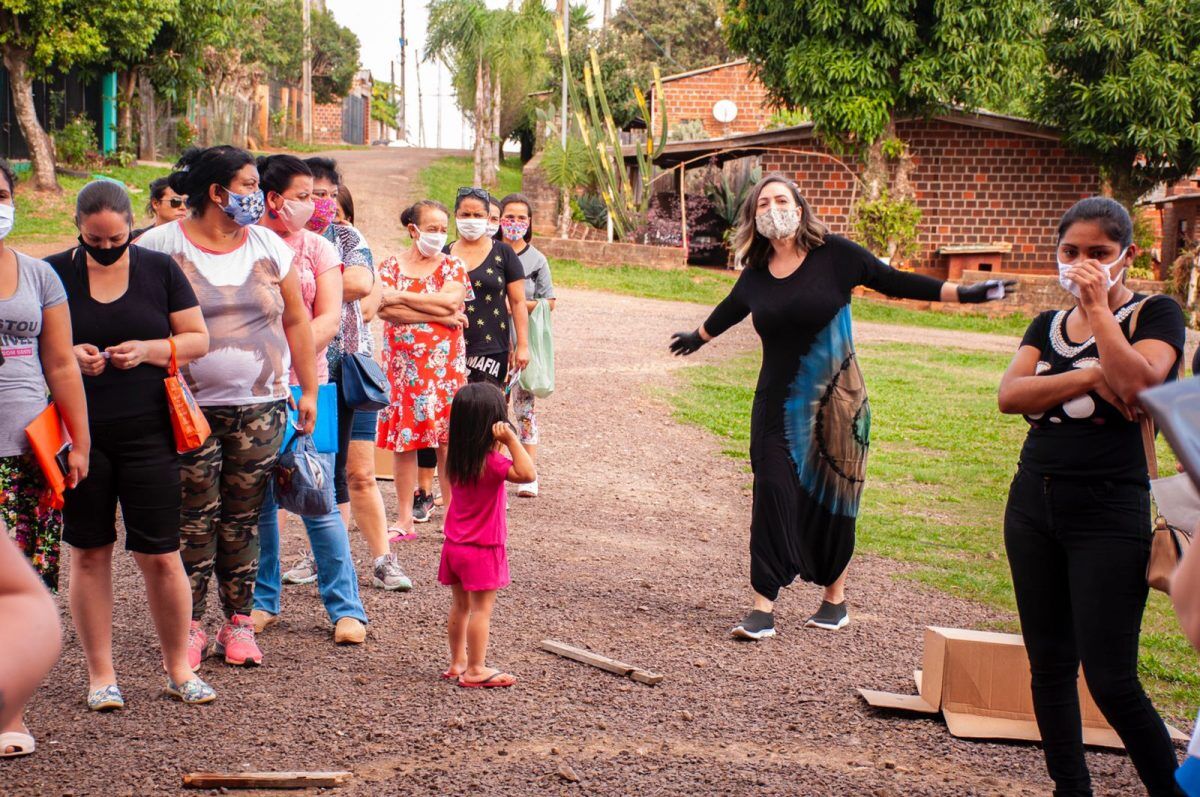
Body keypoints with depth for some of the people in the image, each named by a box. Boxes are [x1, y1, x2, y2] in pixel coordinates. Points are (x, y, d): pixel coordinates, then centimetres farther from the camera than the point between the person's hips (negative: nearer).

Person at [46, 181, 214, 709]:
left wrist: (147, 350, -13)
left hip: (147, 432, 0)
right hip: (78, 433, 1)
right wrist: (68, 355, -14)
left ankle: (178, 668, 15)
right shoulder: (53, 274, 3)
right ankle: (100, 674, 17)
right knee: (88, 553, 6)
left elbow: (198, 339, 5)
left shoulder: (159, 270, 4)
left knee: (160, 556, -1)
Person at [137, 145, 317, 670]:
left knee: (243, 518, 5)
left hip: (259, 406, 3)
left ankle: (239, 622, 15)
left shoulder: (269, 246, 8)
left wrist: (308, 390, 11)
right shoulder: (161, 246, -2)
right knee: (195, 518, -1)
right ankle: (190, 625, 8)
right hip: (189, 406, -2)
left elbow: (296, 321, 13)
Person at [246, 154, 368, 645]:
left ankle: (346, 608, 2)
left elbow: (330, 317, -2)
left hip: (305, 385, 0)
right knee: (258, 501, 6)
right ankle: (263, 601, 19)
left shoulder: (317, 248, 7)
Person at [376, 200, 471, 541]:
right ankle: (405, 518, 9)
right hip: (402, 364, 1)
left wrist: (401, 297, -11)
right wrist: (438, 314, -13)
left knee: (447, 440, -3)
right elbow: (385, 309, -10)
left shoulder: (452, 266, 6)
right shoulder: (391, 266, 6)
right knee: (404, 439, 2)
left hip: (444, 364, -1)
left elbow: (450, 300, -14)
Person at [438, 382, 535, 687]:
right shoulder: (490, 462, -22)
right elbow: (527, 474, -34)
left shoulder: (457, 459, 2)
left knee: (460, 605, 17)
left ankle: (457, 662, 26)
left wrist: (502, 443, 12)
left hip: (455, 546, 8)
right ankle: (475, 670, 2)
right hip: (482, 549, -8)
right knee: (481, 608, -1)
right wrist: (511, 439, -31)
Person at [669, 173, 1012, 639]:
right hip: (778, 404, 2)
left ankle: (835, 599, 24)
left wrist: (963, 294, -6)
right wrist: (698, 338, 43)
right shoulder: (756, 274, 4)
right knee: (774, 492, -7)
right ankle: (764, 607, -5)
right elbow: (728, 312, 25)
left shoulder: (834, 255, -7)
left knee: (832, 498, 6)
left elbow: (893, 282, -2)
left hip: (835, 400, -2)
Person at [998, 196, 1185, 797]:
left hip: (1110, 510, -6)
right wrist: (1092, 376, -15)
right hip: (1033, 503, 6)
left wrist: (1098, 308, -17)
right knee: (1049, 664, 8)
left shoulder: (1155, 315, 0)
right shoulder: (1047, 326, 14)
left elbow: (1138, 383, -20)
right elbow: (1010, 395, -5)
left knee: (1110, 679, -10)